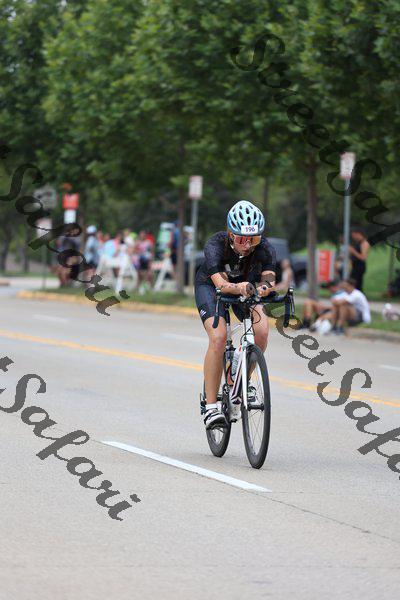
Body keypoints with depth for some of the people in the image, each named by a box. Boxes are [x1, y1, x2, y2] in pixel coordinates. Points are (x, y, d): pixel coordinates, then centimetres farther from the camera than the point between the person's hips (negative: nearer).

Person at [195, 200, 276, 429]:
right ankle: (211, 407, -20)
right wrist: (237, 288, -68)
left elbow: (268, 276, -39)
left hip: (246, 285, 3)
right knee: (218, 337, -26)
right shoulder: (216, 245, -35)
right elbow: (220, 283, -46)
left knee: (262, 332, -23)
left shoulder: (265, 248, -28)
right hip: (210, 285, -3)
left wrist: (266, 286, -63)